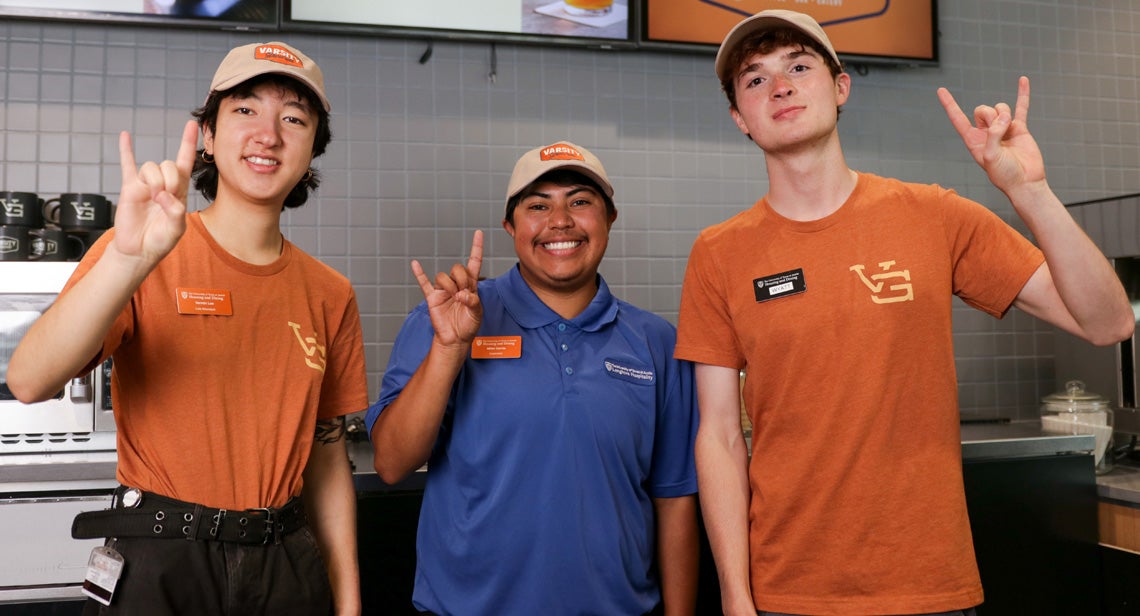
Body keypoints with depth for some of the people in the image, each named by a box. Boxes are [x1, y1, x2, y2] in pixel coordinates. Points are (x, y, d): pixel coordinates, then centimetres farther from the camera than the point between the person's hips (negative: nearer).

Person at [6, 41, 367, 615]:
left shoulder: (329, 295, 2)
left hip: (288, 567, 4)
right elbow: (28, 382, -23)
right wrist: (130, 258, -37)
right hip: (158, 566, -3)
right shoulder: (145, 254, -9)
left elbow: (327, 458, 6)